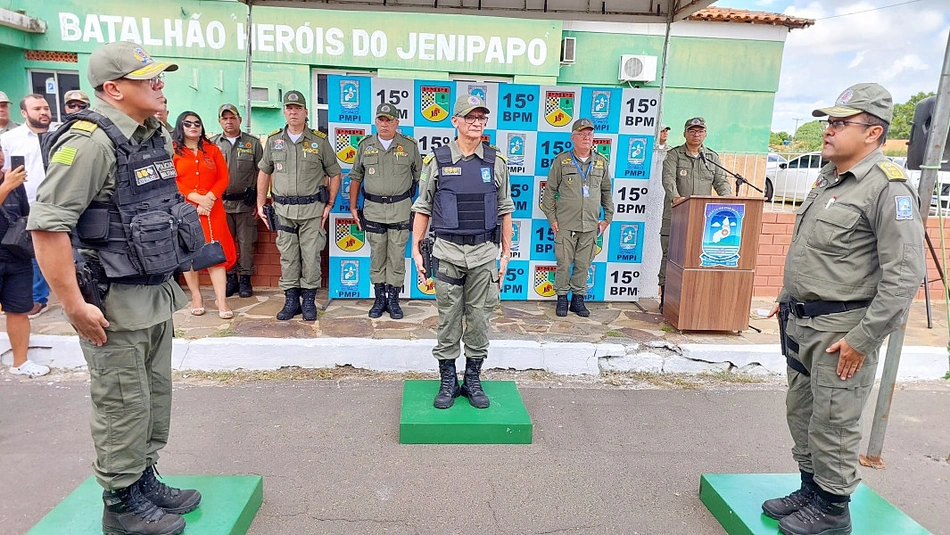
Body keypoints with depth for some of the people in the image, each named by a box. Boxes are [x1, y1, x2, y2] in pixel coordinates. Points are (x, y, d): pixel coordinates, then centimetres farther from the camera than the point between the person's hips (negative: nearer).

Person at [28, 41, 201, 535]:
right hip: (114, 305, -8)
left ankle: (144, 481, 37)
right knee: (123, 407, 5)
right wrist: (74, 307, -21)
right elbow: (46, 224, -22)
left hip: (157, 294, 9)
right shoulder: (90, 140, -17)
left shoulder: (153, 138, 10)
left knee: (154, 397, 19)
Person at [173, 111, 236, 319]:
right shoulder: (173, 151, 5)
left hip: (212, 209, 1)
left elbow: (223, 177, 5)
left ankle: (221, 299, -4)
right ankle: (196, 297, 13)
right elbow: (170, 181, -5)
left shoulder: (212, 149, 13)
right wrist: (195, 197, -14)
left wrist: (209, 198, -9)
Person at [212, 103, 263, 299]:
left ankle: (245, 279, 13)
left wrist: (259, 202, -3)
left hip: (246, 203, -2)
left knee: (246, 243, 3)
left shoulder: (253, 143, 3)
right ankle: (230, 278, 18)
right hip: (221, 203, 2)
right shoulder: (212, 144, 8)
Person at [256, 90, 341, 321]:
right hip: (283, 209, 2)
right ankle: (291, 300, 16)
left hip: (312, 209, -2)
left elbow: (334, 174, 6)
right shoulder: (273, 140, 8)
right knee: (287, 257, 6)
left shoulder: (319, 141, 1)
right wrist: (261, 204, 11)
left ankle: (309, 301, 12)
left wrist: (329, 205, 0)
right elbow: (264, 172, 16)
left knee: (311, 256, 0)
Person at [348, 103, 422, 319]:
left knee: (397, 256, 3)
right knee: (377, 255, 7)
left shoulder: (410, 146, 2)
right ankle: (379, 298, 18)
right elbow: (356, 178, 11)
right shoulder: (365, 145, 6)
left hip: (401, 208, -1)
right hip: (373, 208, 2)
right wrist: (353, 206, 7)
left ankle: (393, 299, 13)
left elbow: (420, 177, 7)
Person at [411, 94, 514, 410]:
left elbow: (505, 211, 8)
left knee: (479, 319, 8)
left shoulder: (496, 162, 4)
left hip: (484, 253, 1)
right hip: (447, 253, -1)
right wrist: (416, 250, -1)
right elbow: (422, 208, 4)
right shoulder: (437, 160, 0)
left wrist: (506, 254, 5)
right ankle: (448, 382, 20)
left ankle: (473, 380, 23)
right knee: (448, 320, 6)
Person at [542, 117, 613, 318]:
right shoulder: (561, 160, 1)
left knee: (583, 264, 7)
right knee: (564, 263, 1)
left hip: (590, 225, 3)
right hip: (565, 224, -2)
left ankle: (578, 299, 20)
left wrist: (607, 218, 13)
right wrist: (551, 218, -2)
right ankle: (562, 299, 15)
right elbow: (550, 190, 3)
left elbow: (607, 191, 18)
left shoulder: (601, 162, 9)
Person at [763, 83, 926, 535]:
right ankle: (810, 490, 34)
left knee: (832, 424, 3)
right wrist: (788, 297, 21)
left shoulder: (888, 187, -15)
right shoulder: (828, 178, 13)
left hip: (842, 328, -9)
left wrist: (863, 338, -21)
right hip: (802, 323, 9)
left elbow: (905, 274, -20)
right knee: (801, 413, 18)